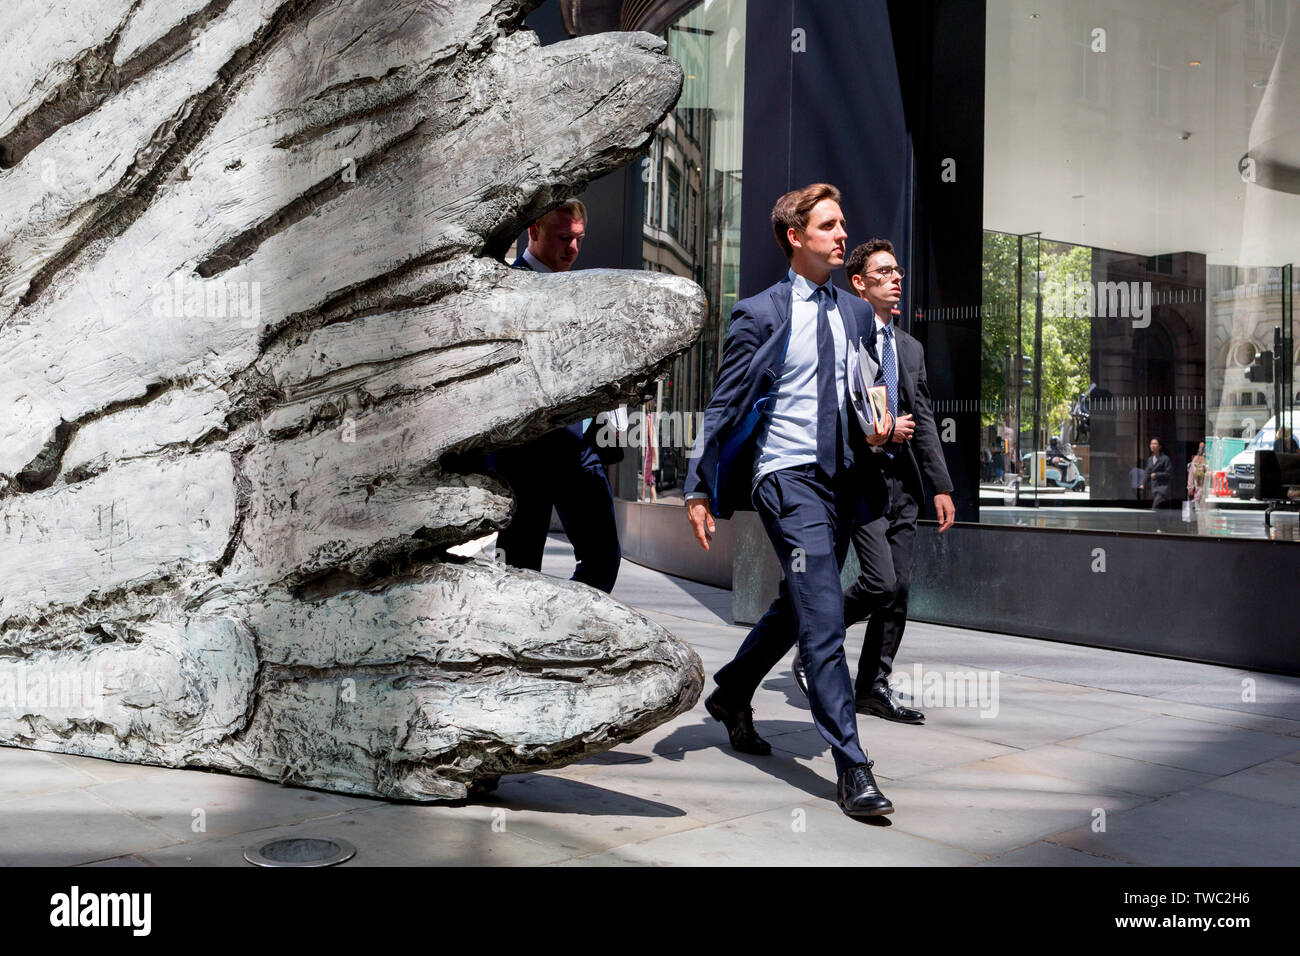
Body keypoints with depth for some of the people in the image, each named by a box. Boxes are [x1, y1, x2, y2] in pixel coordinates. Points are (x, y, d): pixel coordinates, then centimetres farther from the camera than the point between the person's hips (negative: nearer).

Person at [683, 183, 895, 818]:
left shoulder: (856, 314, 13)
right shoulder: (760, 313, -4)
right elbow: (722, 406, -4)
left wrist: (878, 428, 6)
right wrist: (699, 489, -7)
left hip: (842, 476, 7)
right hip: (786, 477, -7)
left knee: (797, 606, 17)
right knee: (823, 616, -12)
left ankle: (731, 693, 40)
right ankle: (851, 767, -7)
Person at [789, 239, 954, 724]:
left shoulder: (910, 347, 18)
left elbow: (924, 422, 17)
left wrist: (942, 486, 11)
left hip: (903, 481, 7)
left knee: (899, 589, 5)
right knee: (880, 581, -15)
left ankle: (873, 687, 16)